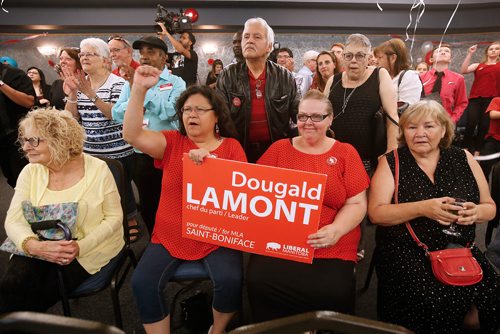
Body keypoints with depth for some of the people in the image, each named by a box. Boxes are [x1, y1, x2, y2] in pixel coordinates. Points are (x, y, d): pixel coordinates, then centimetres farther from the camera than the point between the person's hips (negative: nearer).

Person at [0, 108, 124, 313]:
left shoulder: (97, 169, -10)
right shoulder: (30, 172, 1)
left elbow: (114, 217, -6)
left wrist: (81, 246, -20)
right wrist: (34, 246, -26)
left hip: (89, 251, -3)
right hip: (39, 248, 3)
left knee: (34, 295, -18)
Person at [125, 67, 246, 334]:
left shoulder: (232, 147, 2)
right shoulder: (172, 142, 3)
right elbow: (133, 135, -12)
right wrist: (139, 89, -22)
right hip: (170, 236, 2)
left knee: (231, 280, -23)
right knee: (142, 283, -18)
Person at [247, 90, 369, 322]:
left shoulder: (346, 153, 8)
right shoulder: (279, 148, 12)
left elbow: (357, 204, 3)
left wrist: (336, 230, -16)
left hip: (331, 247, 0)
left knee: (333, 294, -26)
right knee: (258, 283, -24)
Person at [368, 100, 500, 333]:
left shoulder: (463, 159, 9)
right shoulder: (391, 162, 0)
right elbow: (376, 213, -9)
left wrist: (477, 212, -8)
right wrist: (423, 208, -21)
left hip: (460, 249, 4)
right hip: (405, 251, -3)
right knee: (436, 302, -26)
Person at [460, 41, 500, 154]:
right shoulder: (478, 65, 15)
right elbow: (463, 71, -1)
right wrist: (470, 54, -2)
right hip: (475, 98, -1)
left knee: (484, 126, 1)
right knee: (471, 124, -11)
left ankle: (477, 151, 8)